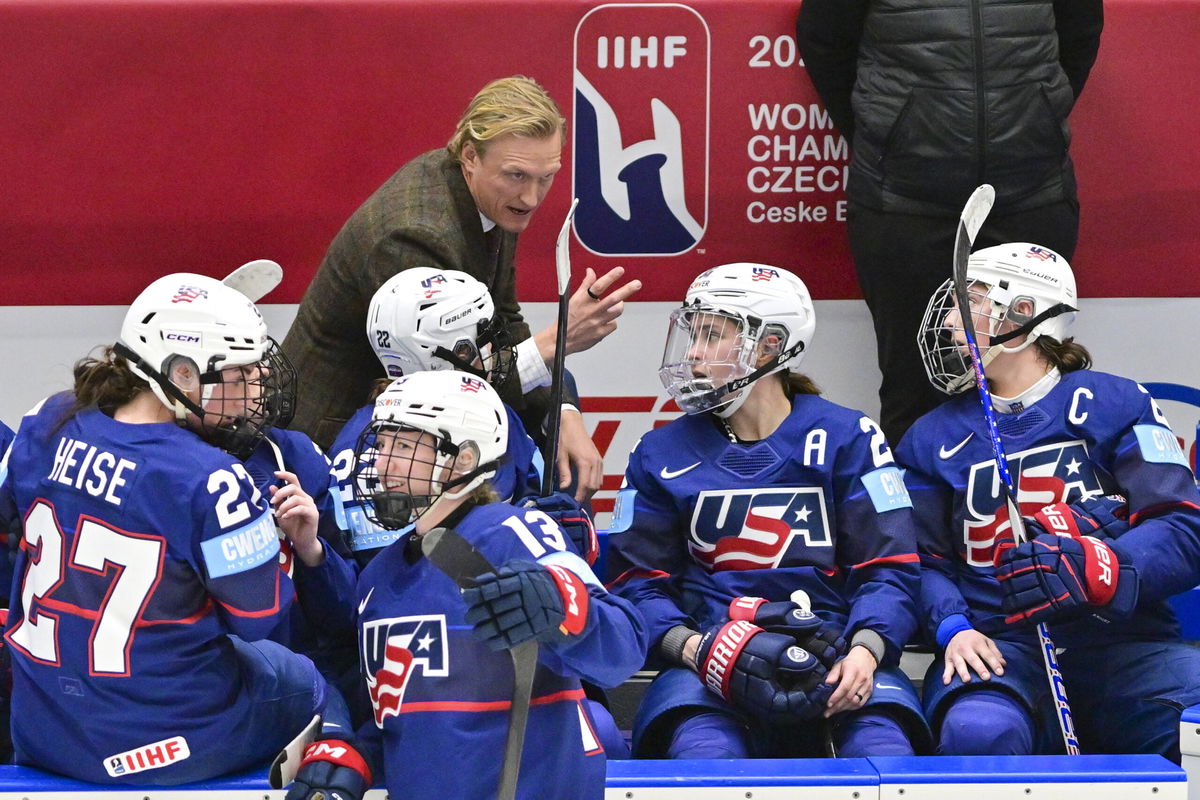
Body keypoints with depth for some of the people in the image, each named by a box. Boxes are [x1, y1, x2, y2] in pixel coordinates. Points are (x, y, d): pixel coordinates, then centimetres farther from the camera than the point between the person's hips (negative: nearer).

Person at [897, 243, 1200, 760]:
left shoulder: (1115, 404, 9)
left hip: (1122, 639, -1)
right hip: (1000, 647, 1)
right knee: (977, 733, -36)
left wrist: (1088, 571, -20)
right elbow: (924, 561, 16)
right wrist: (953, 628, -7)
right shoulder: (932, 439, 20)